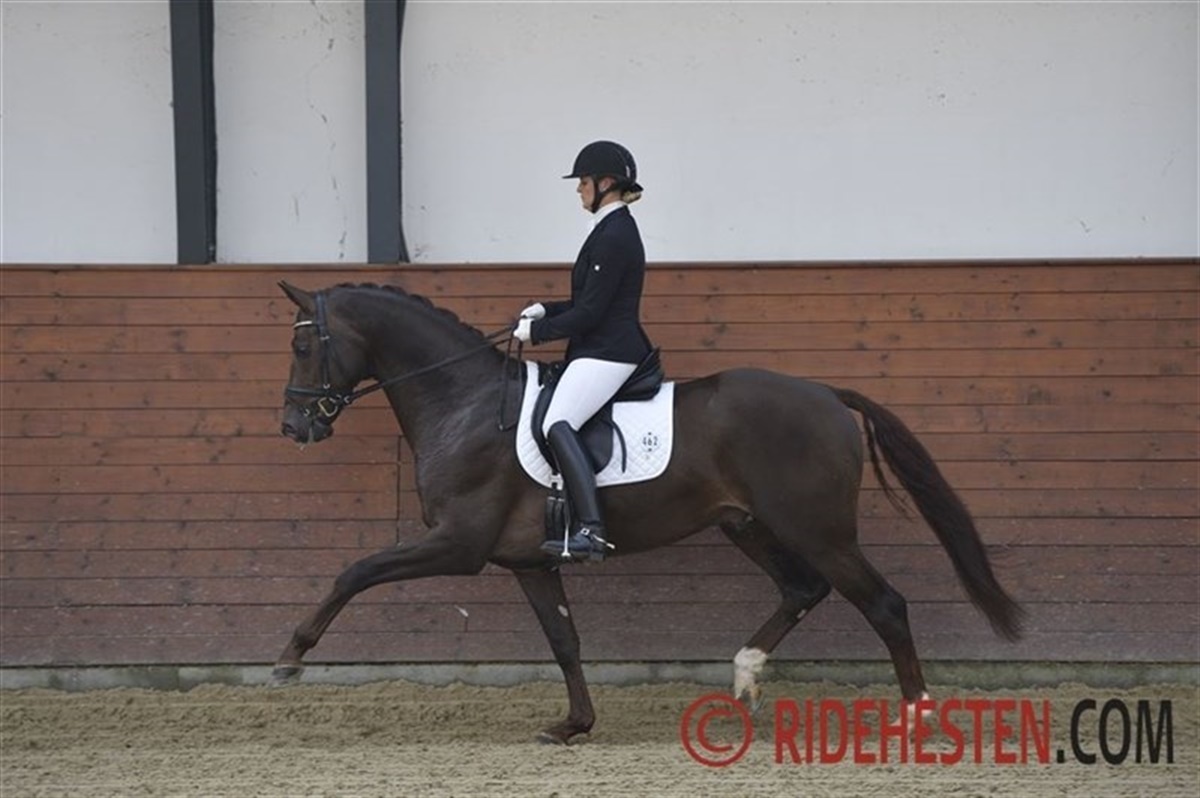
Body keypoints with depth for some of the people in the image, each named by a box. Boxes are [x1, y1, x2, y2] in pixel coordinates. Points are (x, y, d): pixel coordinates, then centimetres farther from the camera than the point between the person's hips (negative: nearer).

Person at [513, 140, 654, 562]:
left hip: (607, 353, -12)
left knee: (558, 424, -27)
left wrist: (538, 331, -8)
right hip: (601, 352, 12)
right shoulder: (615, 231, 18)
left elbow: (590, 312, -17)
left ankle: (590, 529, -38)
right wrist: (546, 311, 16)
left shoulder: (614, 237, -14)